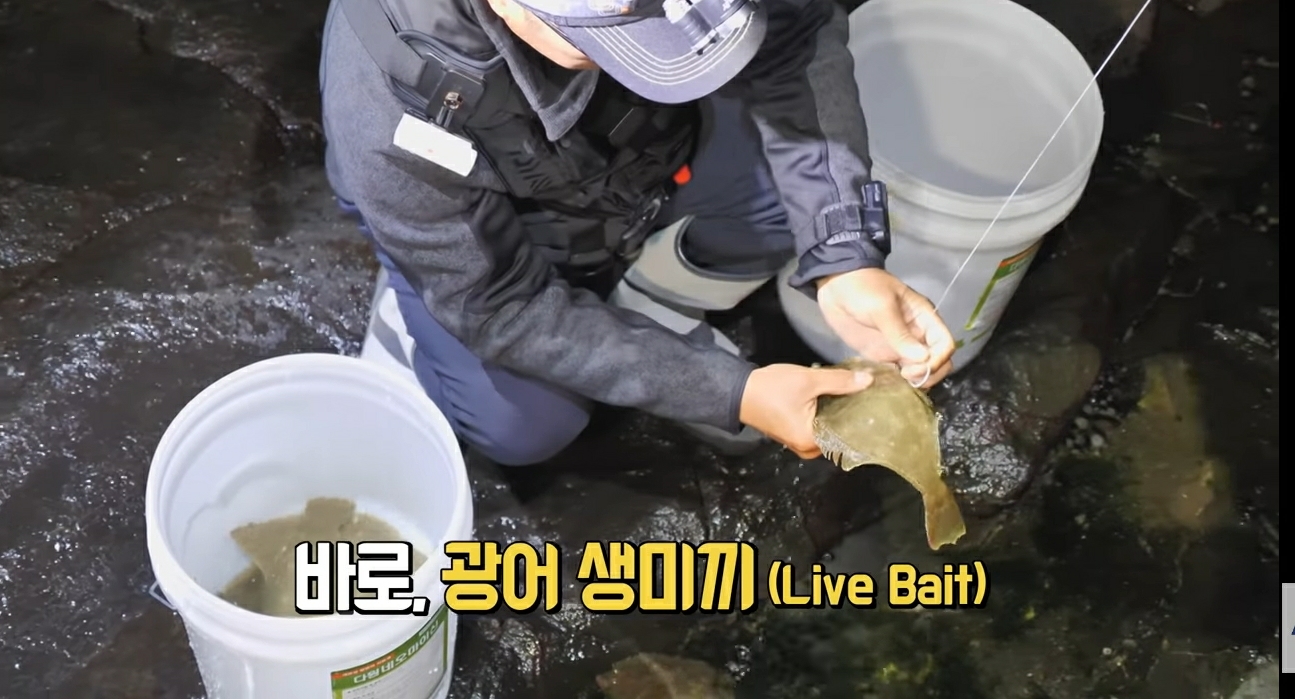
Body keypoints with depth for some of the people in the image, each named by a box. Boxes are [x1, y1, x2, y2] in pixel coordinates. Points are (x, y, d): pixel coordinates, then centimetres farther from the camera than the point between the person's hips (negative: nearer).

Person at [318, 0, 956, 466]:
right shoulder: (391, 91, -40)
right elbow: (502, 308, -29)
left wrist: (843, 262, -38)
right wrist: (731, 392, -32)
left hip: (645, 143, 4)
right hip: (470, 225, -3)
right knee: (524, 428, -17)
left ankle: (645, 316, 9)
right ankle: (412, 319, 13)